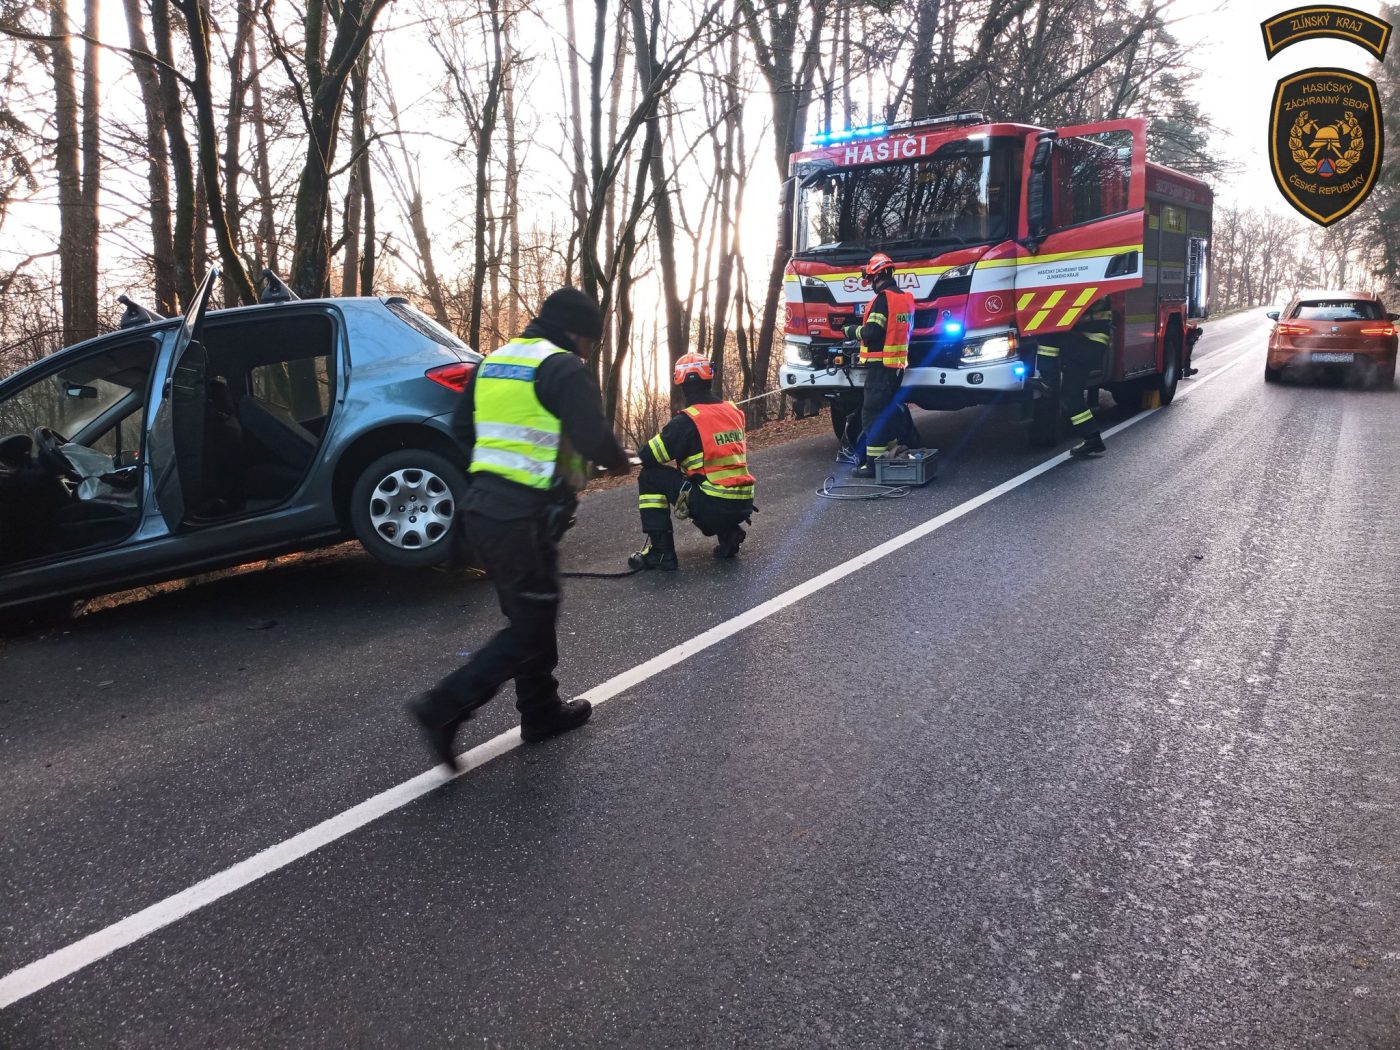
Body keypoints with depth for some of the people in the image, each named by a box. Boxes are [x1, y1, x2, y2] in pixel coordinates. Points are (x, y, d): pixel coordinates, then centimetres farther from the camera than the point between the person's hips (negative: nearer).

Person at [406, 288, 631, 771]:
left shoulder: (493, 361, 15)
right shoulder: (563, 368, -10)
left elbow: (461, 429, 20)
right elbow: (594, 438, -19)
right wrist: (620, 463, 1)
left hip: (481, 506, 9)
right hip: (525, 516, -9)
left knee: (529, 614, 20)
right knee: (530, 628, 0)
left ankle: (543, 712, 30)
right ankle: (444, 708, -5)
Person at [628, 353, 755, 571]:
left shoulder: (687, 420, -11)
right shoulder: (733, 410, 9)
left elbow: (647, 456, -6)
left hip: (713, 507, -7)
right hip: (743, 505, 7)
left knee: (650, 477, 5)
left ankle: (660, 552, 1)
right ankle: (730, 534, 15)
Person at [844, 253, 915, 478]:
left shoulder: (883, 299, -16)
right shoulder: (906, 298, 11)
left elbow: (871, 333, -23)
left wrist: (853, 331, -3)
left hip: (880, 365, -9)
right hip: (899, 365, 9)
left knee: (873, 413, -6)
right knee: (889, 409, 18)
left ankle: (873, 462, -7)